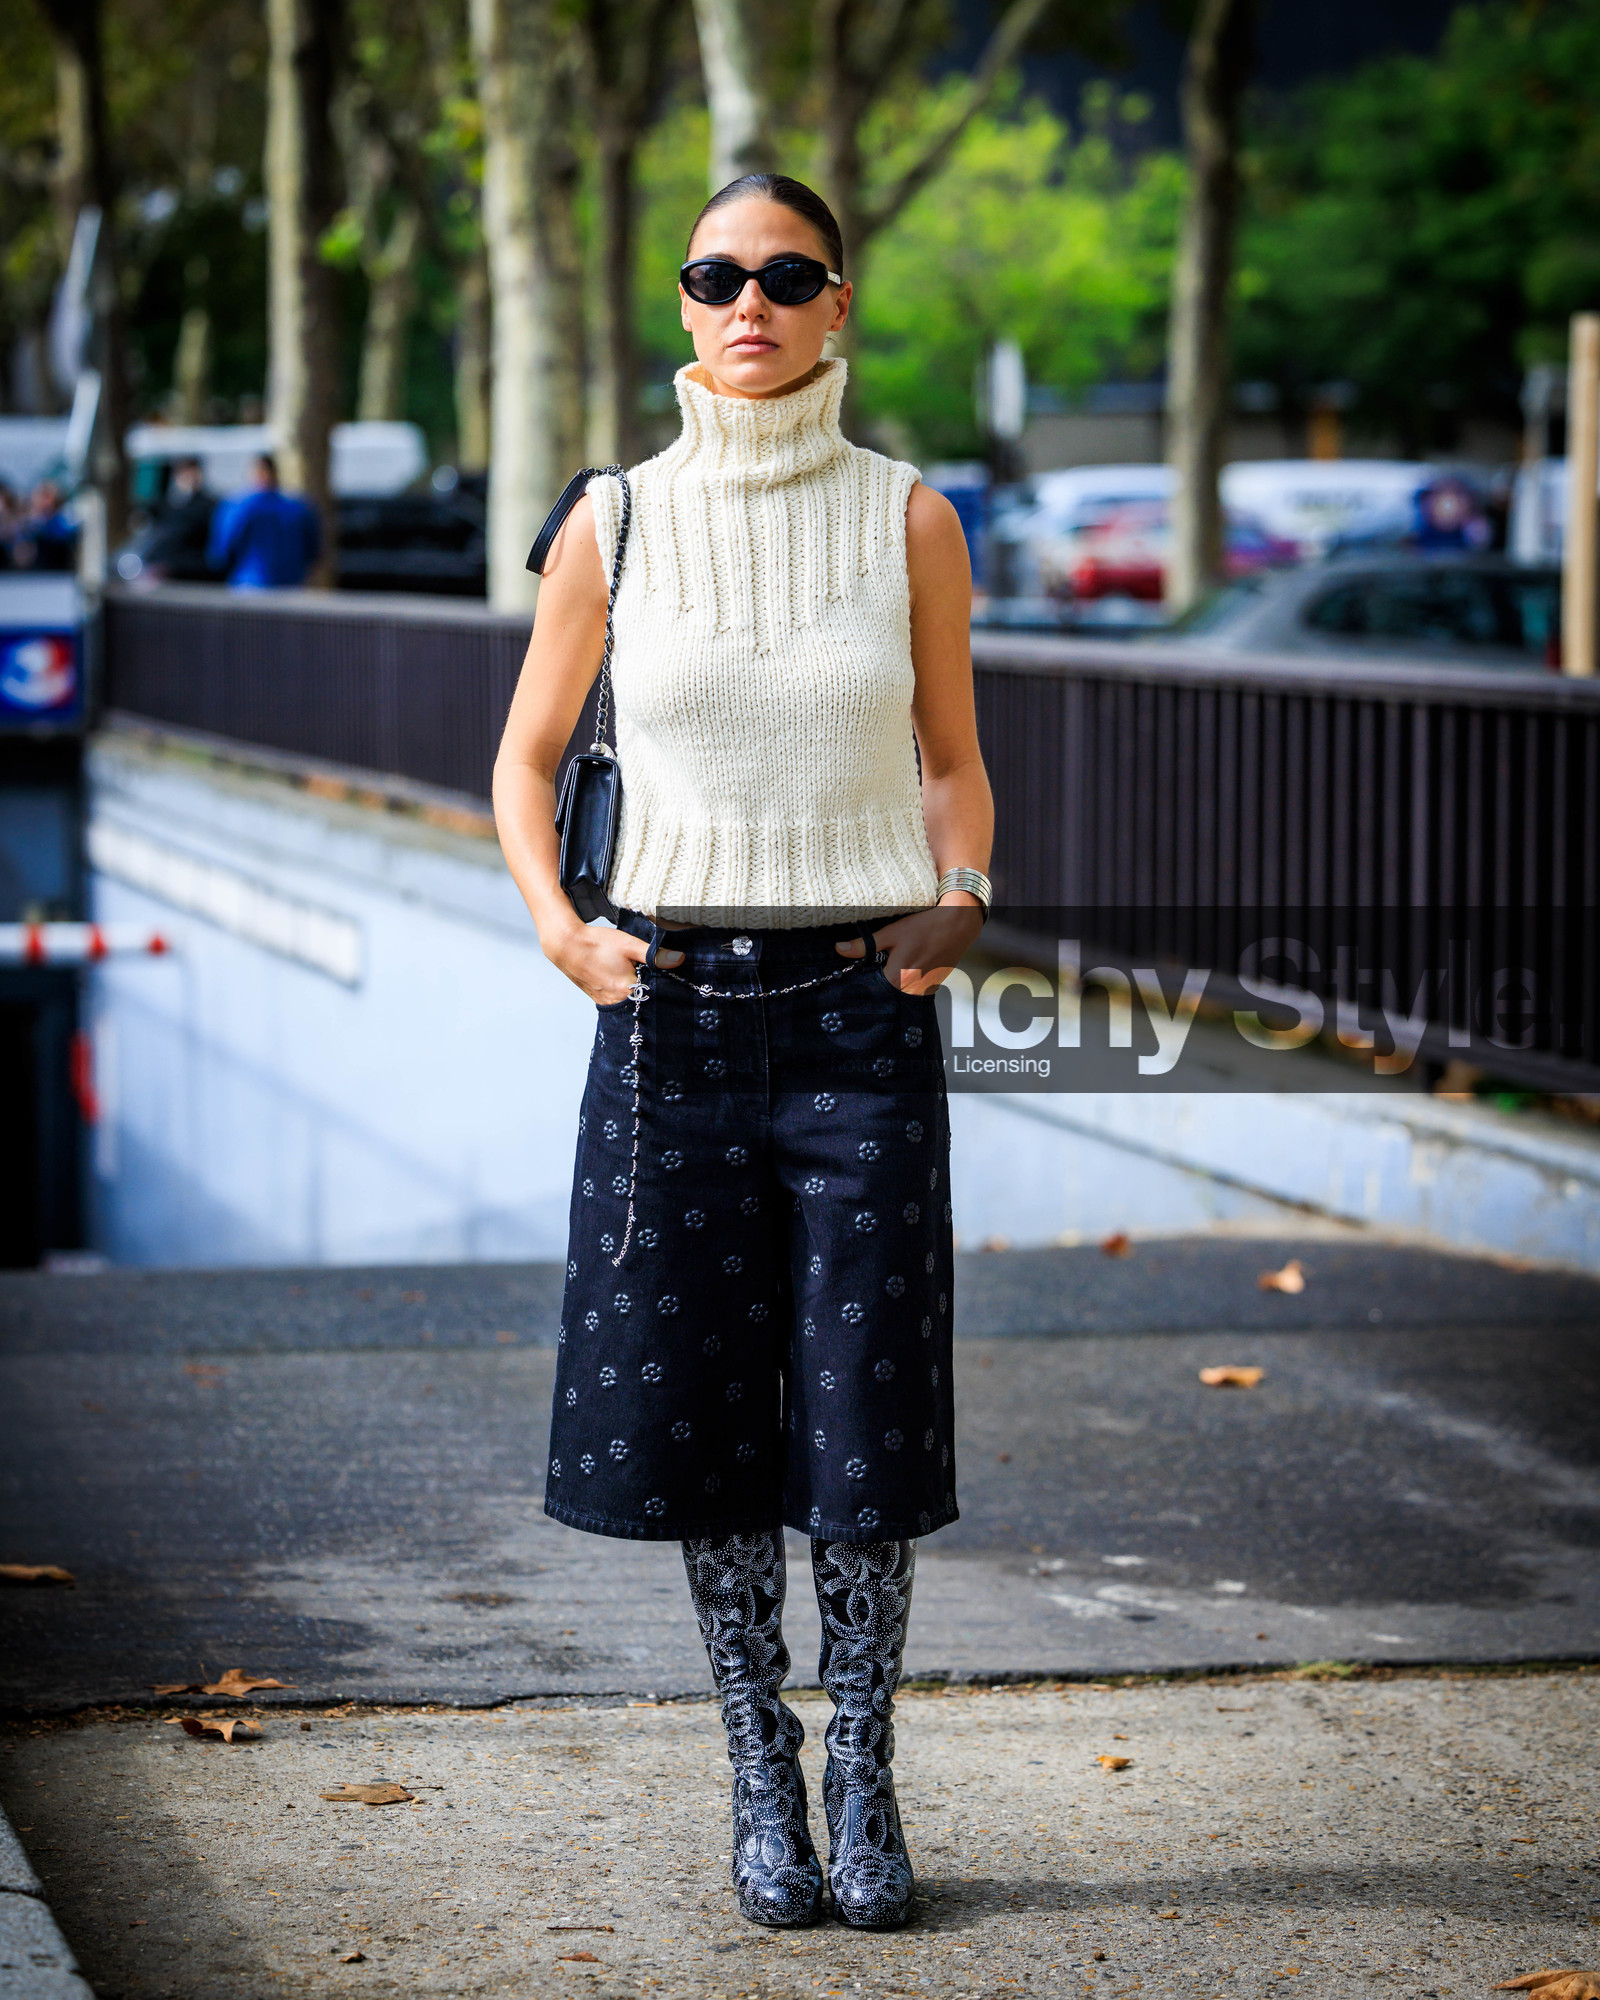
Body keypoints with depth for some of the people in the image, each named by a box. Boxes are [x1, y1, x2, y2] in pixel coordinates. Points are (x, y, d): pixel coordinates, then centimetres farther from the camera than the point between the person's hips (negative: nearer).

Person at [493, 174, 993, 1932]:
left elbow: (954, 761, 11)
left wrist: (957, 902, -6)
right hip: (674, 1001, 1)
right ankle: (761, 1778, 18)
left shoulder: (908, 520, 2)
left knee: (867, 1408, -1)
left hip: (862, 1006, -1)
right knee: (695, 1404, 4)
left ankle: (864, 1781, 14)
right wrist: (559, 926, -2)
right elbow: (527, 755, 13)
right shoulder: (616, 526, 3)